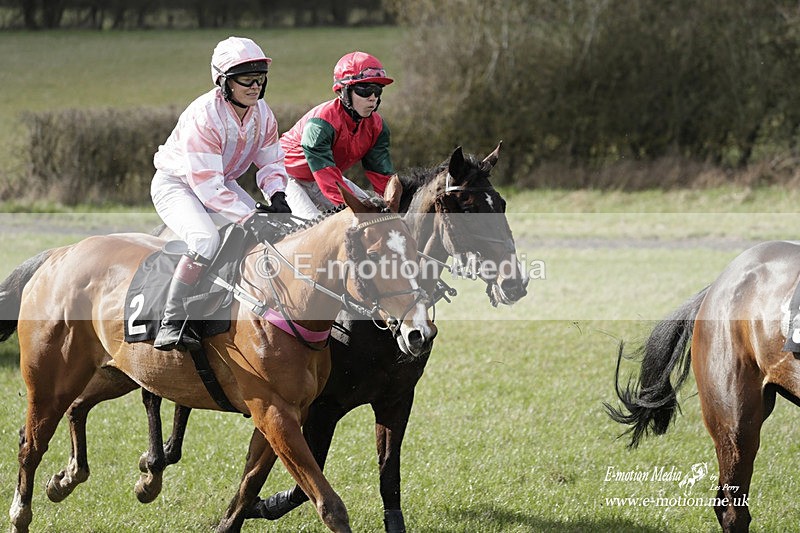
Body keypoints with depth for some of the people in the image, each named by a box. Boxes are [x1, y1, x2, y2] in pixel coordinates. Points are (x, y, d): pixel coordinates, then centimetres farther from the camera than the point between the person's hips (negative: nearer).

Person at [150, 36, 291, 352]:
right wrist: (248, 218, -39)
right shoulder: (204, 115, -31)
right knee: (205, 240, -34)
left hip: (222, 183, 8)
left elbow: (271, 162, 4)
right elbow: (207, 185, -34)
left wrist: (276, 196, -18)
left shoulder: (262, 114, -7)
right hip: (176, 184, -8)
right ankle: (171, 324, -31)